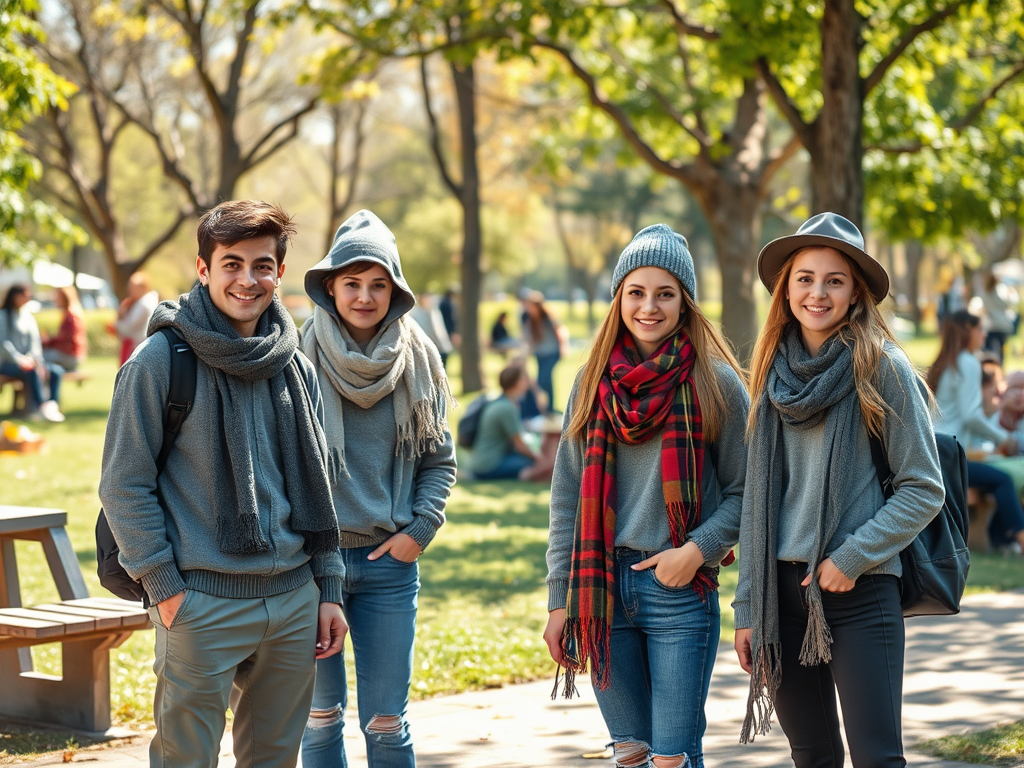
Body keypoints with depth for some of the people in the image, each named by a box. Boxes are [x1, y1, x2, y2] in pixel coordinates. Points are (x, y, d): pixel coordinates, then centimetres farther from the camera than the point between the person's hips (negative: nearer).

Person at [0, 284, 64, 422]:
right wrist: (19, 359, -23)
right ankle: (40, 407, -39)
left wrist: (37, 361, -10)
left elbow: (35, 342, 9)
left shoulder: (29, 317, 17)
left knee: (56, 370, -17)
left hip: (27, 360, 6)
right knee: (31, 370, -36)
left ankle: (53, 404, -28)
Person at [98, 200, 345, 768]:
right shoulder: (161, 360, -7)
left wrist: (328, 589, 12)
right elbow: (124, 485, -7)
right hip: (203, 602, -5)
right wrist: (163, 586, -12)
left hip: (294, 599, 5)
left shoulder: (296, 369, 11)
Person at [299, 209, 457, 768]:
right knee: (321, 715, 7)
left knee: (386, 722, 2)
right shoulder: (301, 356, -4)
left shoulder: (416, 360, 3)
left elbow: (439, 459, 11)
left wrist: (420, 529, -2)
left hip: (390, 561, 1)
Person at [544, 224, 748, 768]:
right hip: (603, 588, 3)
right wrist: (560, 601, 7)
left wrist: (698, 548, -14)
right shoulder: (594, 382, 8)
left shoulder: (714, 382, -2)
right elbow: (568, 496, 10)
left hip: (680, 589, -3)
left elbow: (745, 489, 1)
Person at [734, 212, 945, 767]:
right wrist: (747, 607, 10)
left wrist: (852, 557, -13)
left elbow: (924, 489, -4)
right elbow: (758, 498, 13)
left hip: (860, 592, -4)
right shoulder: (775, 373, 11)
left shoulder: (881, 368, -3)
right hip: (781, 591, 5)